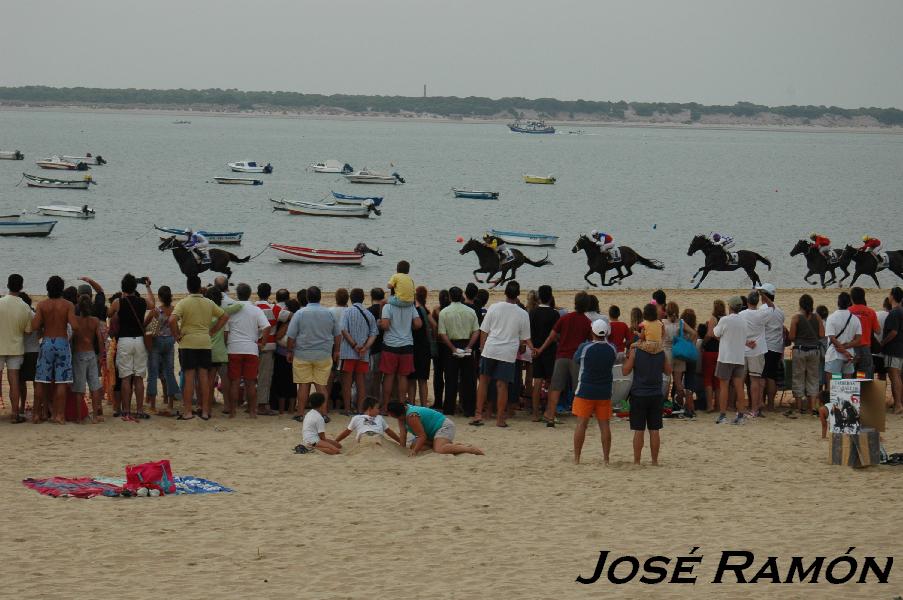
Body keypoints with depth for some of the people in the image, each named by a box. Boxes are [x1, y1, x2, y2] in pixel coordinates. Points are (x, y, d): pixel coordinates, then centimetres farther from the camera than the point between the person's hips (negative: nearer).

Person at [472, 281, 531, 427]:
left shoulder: (494, 308, -1)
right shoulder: (523, 314, -1)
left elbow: (484, 331, 3)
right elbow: (524, 338, 7)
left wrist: (482, 348, 14)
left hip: (490, 350, 0)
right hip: (509, 353, 0)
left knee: (484, 381, 12)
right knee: (502, 385, 3)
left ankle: (478, 414, 7)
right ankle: (500, 418, 6)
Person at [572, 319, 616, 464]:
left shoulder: (585, 347, -14)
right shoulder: (612, 349, -5)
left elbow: (576, 359, 4)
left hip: (585, 391, -3)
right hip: (605, 392, 3)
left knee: (581, 424, 1)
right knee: (604, 424, 6)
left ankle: (576, 458, 2)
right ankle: (606, 458, 7)